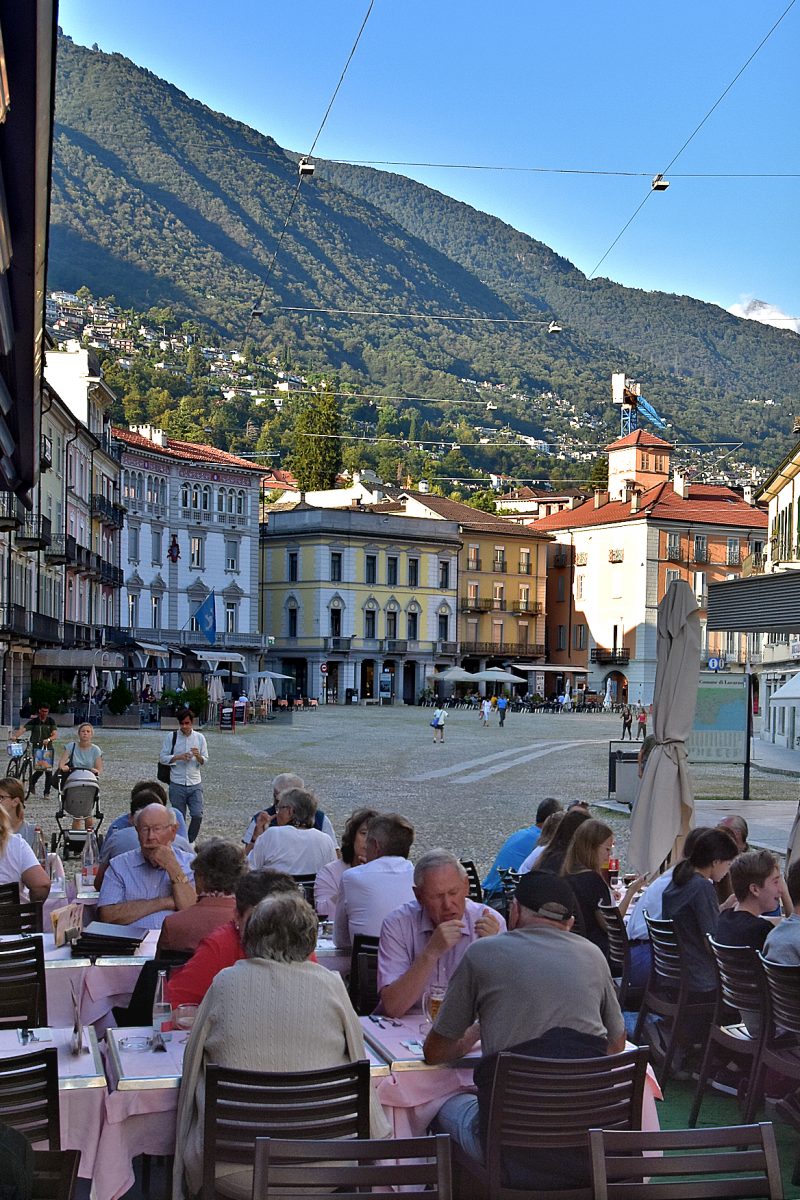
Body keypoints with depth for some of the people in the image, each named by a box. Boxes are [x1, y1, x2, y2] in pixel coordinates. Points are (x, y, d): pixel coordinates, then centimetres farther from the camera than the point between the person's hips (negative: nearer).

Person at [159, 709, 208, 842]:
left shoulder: (199, 738, 5)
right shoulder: (170, 737, 0)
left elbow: (205, 761, 8)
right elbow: (163, 758, -1)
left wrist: (198, 757, -14)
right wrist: (178, 757, -17)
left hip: (195, 784, 1)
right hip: (177, 785, -1)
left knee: (197, 816, -8)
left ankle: (190, 842, 12)